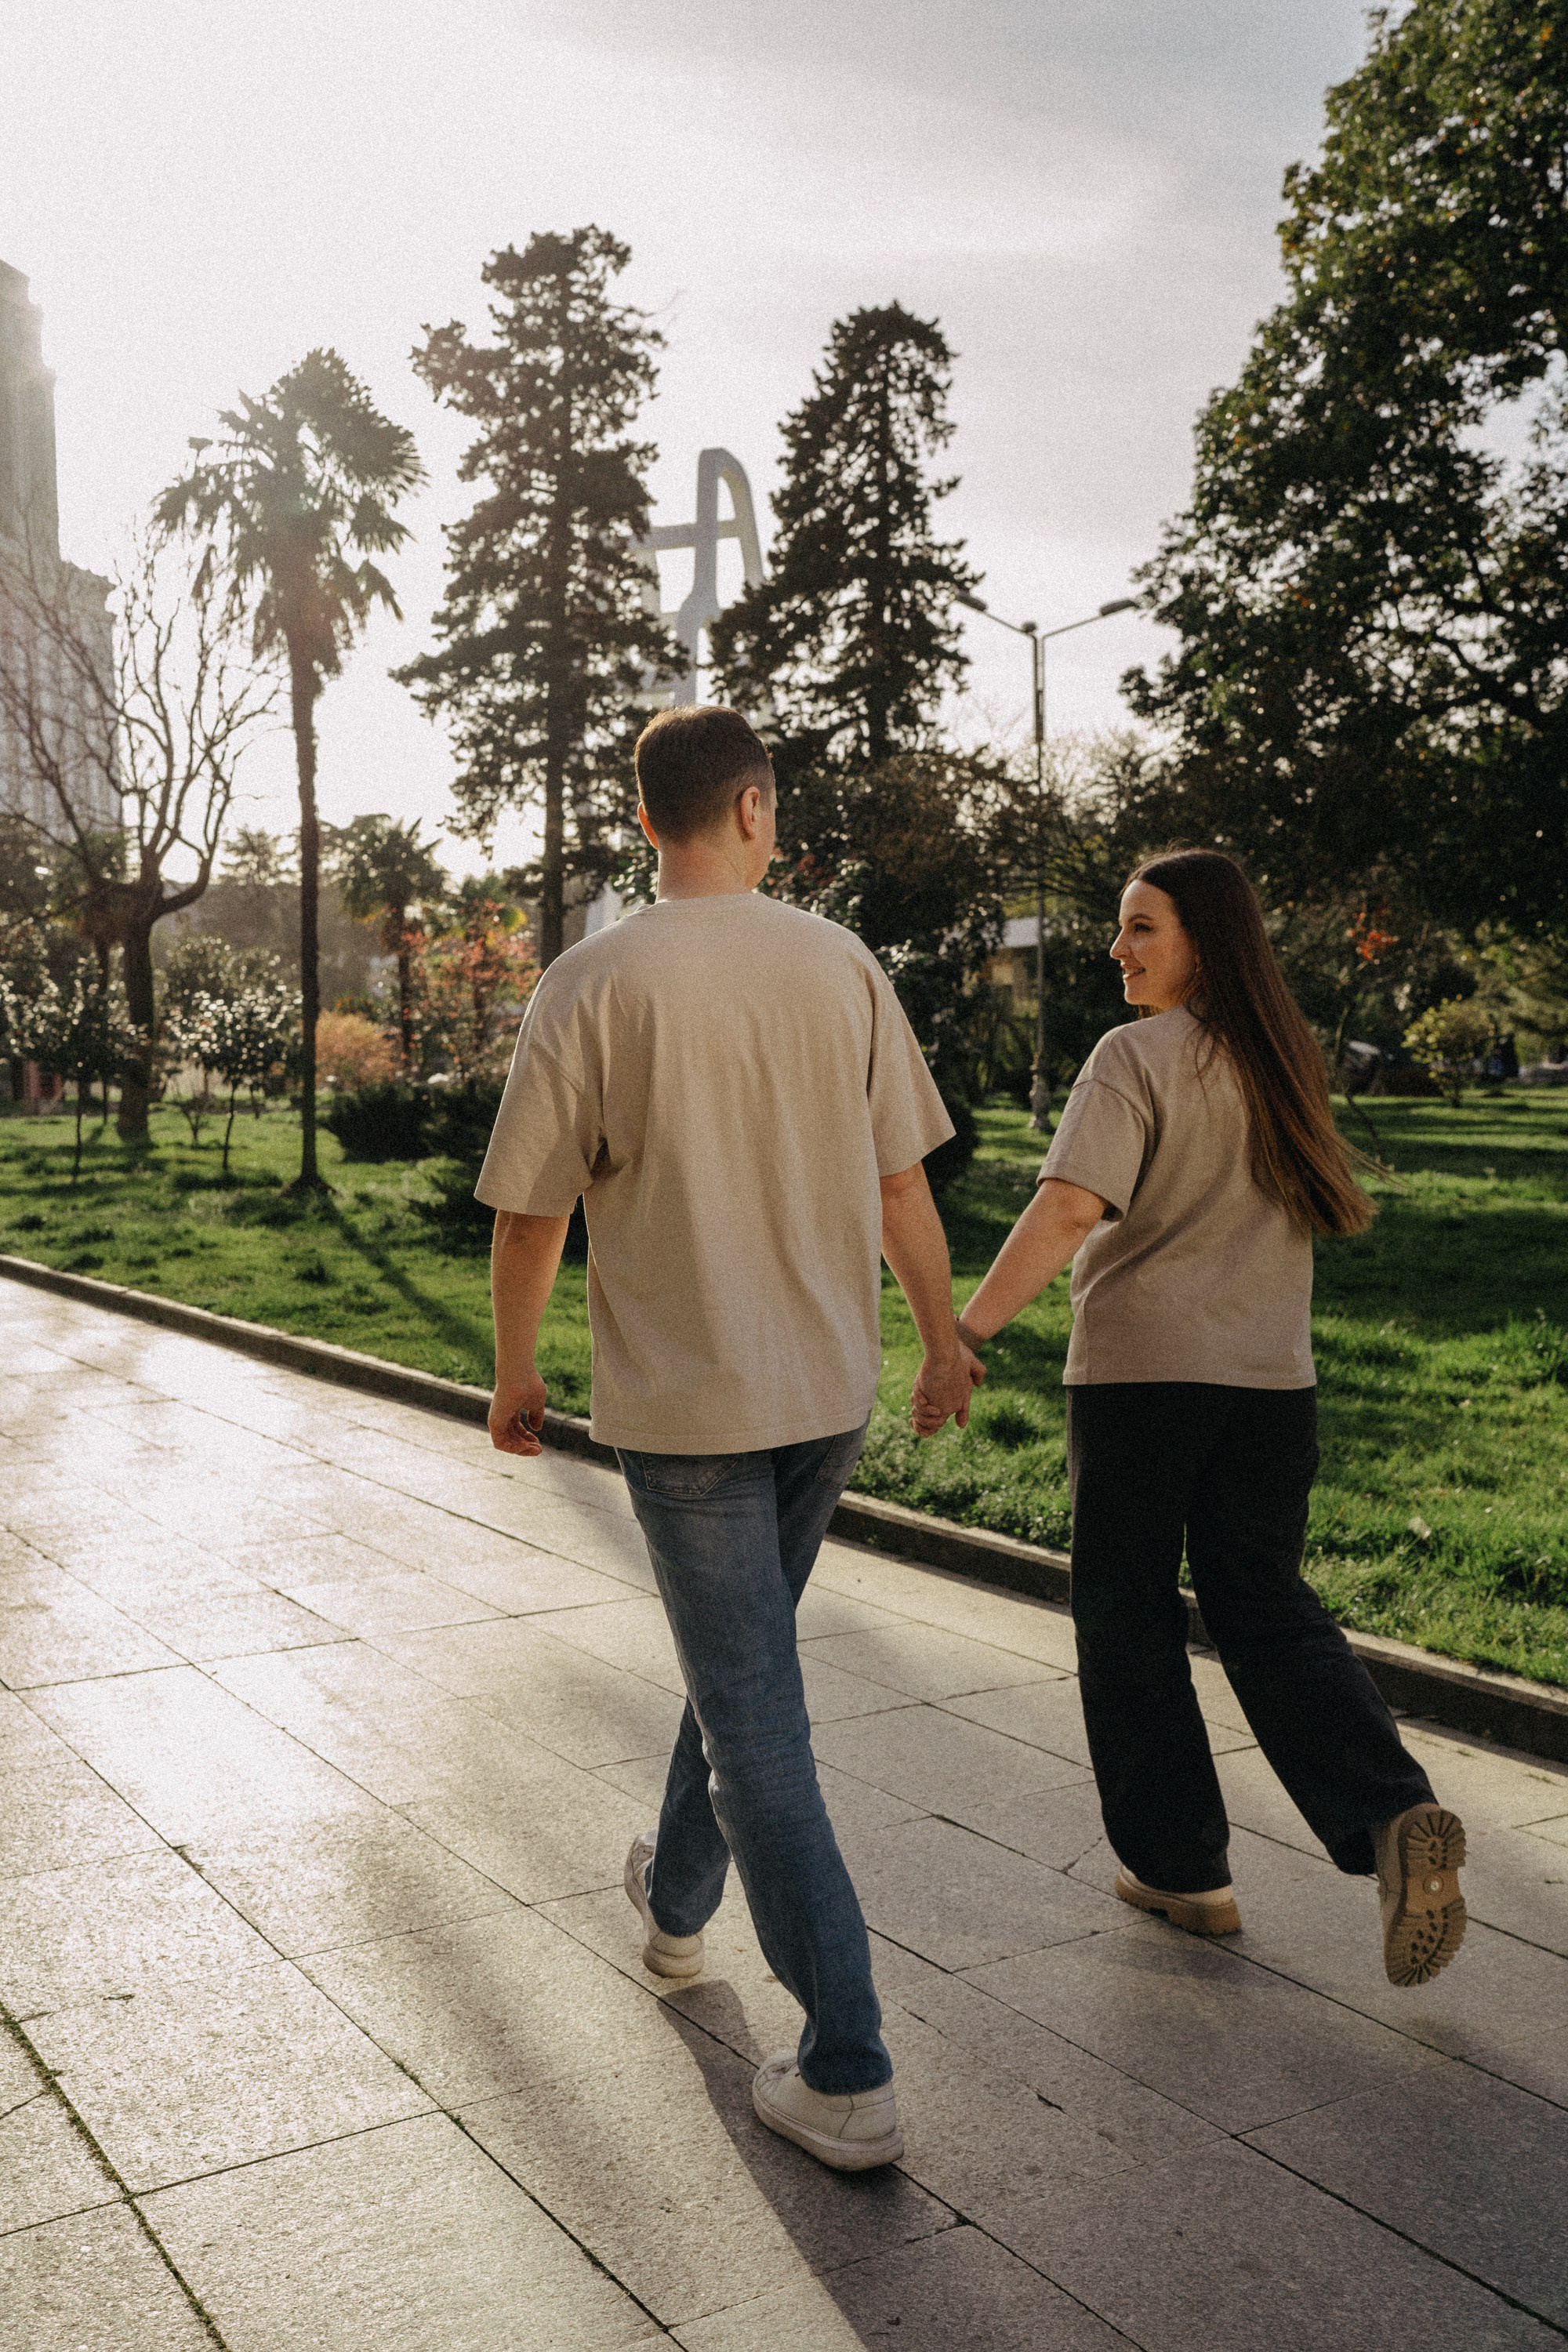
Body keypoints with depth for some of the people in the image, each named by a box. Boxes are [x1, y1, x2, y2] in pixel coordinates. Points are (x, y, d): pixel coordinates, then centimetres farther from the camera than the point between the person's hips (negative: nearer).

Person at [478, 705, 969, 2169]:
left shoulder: (591, 985, -11)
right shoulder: (841, 965, -2)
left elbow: (530, 1213, -7)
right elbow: (900, 1181, 2)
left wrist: (513, 1371, 8)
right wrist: (943, 1337, 16)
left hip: (683, 1402, -4)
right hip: (830, 1391, 5)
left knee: (756, 1724, 2)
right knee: (740, 1655, 25)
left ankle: (846, 2077, 6)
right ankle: (676, 1901, 47)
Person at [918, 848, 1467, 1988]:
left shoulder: (1138, 1056, -12)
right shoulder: (1285, 1060, 9)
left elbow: (1067, 1211, -24)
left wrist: (966, 1335, -27)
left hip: (1140, 1374, -6)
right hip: (1271, 1380, 6)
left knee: (1130, 1617, 10)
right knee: (1266, 1607, 14)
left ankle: (1182, 1866, 18)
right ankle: (1395, 1815, -4)